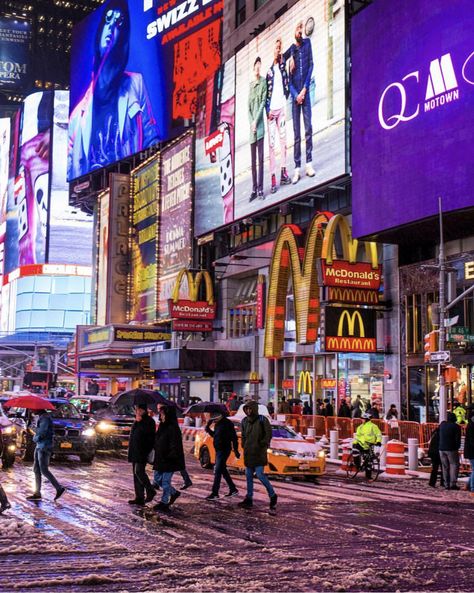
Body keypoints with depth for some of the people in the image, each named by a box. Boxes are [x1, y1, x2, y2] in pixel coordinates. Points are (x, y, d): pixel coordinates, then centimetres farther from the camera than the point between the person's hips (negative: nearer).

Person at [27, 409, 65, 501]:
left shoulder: (45, 418, -16)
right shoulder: (41, 417, 15)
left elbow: (42, 433, -22)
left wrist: (35, 438, -4)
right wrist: (37, 438, 0)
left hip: (44, 447, -10)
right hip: (39, 446, 10)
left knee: (44, 470, -8)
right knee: (36, 469, 9)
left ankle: (59, 488, -2)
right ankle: (37, 493, 12)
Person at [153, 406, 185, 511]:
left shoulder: (173, 429, -16)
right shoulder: (162, 427, 10)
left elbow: (175, 447, -19)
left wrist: (168, 458, -23)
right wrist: (157, 458, 13)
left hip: (169, 462, -9)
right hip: (161, 460, 9)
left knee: (165, 481, 0)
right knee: (159, 480, 14)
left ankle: (164, 502, 10)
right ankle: (174, 493, 32)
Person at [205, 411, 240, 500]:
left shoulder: (227, 423, -15)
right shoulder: (217, 424, 12)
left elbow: (234, 437, -17)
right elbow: (215, 435, 22)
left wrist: (235, 450, -19)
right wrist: (208, 429, 6)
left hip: (224, 450, -10)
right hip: (219, 450, 10)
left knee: (218, 471, -10)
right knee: (223, 470, 15)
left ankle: (215, 493, -8)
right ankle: (233, 489, 25)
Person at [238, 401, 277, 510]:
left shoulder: (262, 420, -7)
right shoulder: (245, 421, 10)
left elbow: (269, 434, -8)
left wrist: (262, 444, -11)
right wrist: (244, 446, 11)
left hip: (259, 452, -6)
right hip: (248, 453, 6)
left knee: (259, 474, -11)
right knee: (248, 475, 8)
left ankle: (272, 495, 5)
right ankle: (249, 499, 15)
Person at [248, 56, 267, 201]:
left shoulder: (263, 82, 0)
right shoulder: (250, 85, 14)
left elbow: (263, 102, -6)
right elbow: (248, 107, 12)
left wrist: (256, 121, -12)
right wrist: (251, 123, -3)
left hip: (260, 125, -5)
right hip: (252, 127, 5)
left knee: (260, 159, -6)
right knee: (253, 160, 6)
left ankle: (260, 189, -4)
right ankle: (254, 189, 11)